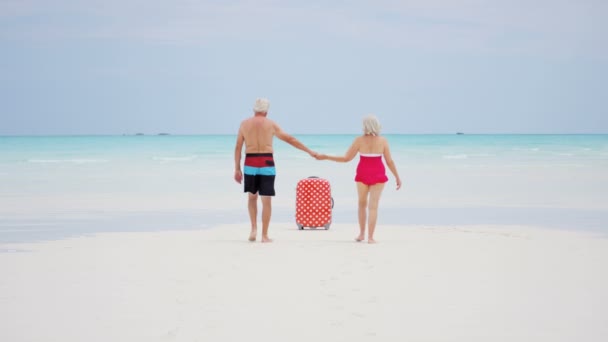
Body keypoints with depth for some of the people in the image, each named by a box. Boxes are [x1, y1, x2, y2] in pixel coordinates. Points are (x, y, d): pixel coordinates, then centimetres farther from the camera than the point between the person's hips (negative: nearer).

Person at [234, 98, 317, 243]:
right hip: (266, 164, -1)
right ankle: (264, 235, 3)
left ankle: (254, 229, 7)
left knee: (252, 197, 20)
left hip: (250, 164, 2)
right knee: (266, 201, 4)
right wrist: (309, 151, 14)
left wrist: (237, 169, 9)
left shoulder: (244, 124, 6)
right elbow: (290, 140, 7)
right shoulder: (271, 124, 3)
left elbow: (238, 148, 4)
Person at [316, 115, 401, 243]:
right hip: (377, 175, -1)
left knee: (362, 204, 19)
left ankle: (361, 234, 25)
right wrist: (397, 177, 6)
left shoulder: (359, 140, -8)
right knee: (373, 206, -1)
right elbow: (389, 161, -5)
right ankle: (370, 237, -7)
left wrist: (326, 157, 2)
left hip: (363, 175, 1)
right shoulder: (383, 141, -6)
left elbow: (346, 158, -7)